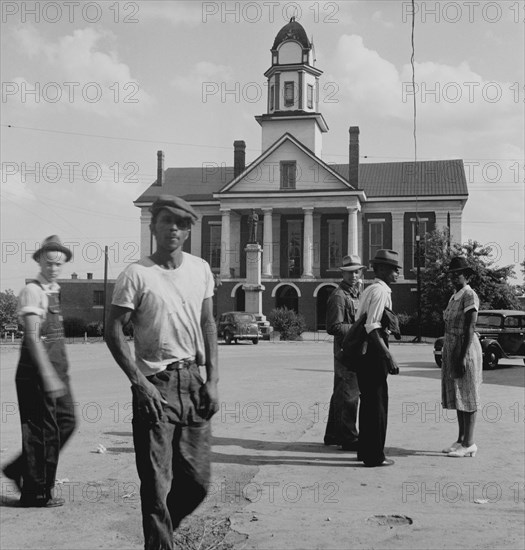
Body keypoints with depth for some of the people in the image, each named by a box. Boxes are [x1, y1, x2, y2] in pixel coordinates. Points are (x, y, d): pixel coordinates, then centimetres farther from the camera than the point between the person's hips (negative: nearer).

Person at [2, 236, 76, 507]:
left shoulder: (54, 290, 12)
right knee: (43, 431, -1)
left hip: (57, 367, 9)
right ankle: (36, 493, 13)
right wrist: (48, 375, -27)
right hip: (37, 371, -9)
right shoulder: (32, 291, -14)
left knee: (66, 423, 12)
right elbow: (32, 337, -22)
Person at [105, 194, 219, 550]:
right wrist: (139, 382, -13)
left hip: (193, 380, 5)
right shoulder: (136, 275, -7)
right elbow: (114, 330, -6)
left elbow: (208, 326, 11)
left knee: (198, 480, 9)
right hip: (155, 385, -4)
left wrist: (212, 380, 4)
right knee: (157, 483, -1)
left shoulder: (200, 269, 7)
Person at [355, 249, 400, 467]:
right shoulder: (380, 291, -14)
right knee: (377, 403, -2)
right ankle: (374, 456, 5)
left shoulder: (369, 290, 16)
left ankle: (365, 451, 27)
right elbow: (372, 327, -22)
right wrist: (388, 356, -23)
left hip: (363, 352, 10)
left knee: (368, 402, 17)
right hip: (374, 353, -10)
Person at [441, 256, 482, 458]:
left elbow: (470, 329, -18)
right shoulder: (454, 297, 15)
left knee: (467, 396, -4)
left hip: (465, 350, -9)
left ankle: (469, 444, 0)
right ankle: (461, 440, 19)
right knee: (457, 396, 12)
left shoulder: (470, 295, -12)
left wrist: (463, 356, -22)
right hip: (452, 350, 9)